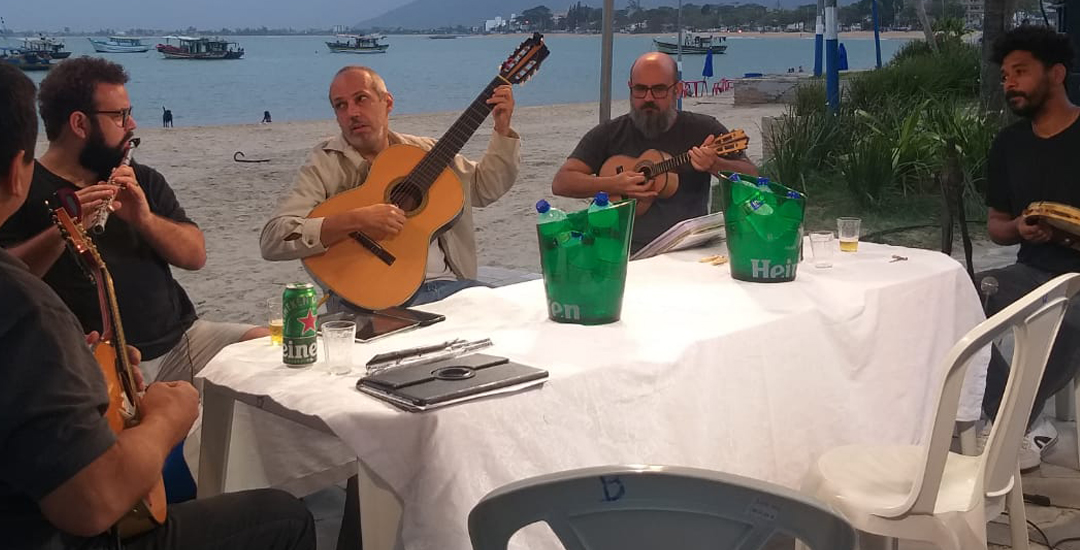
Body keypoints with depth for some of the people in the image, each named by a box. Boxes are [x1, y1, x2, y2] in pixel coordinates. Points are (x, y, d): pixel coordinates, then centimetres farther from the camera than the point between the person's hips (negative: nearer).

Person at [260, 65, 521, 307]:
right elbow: (272, 239, -13)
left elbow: (486, 187, 25)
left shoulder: (424, 151, 14)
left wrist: (503, 129, 11)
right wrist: (356, 220, -24)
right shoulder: (325, 166, -1)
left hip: (447, 283, 6)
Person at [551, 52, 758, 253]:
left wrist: (715, 166, -15)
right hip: (625, 252, 0)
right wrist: (612, 185, -12)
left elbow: (751, 176, 6)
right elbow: (560, 182, 5)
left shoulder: (702, 129, 9)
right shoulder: (609, 134, 10)